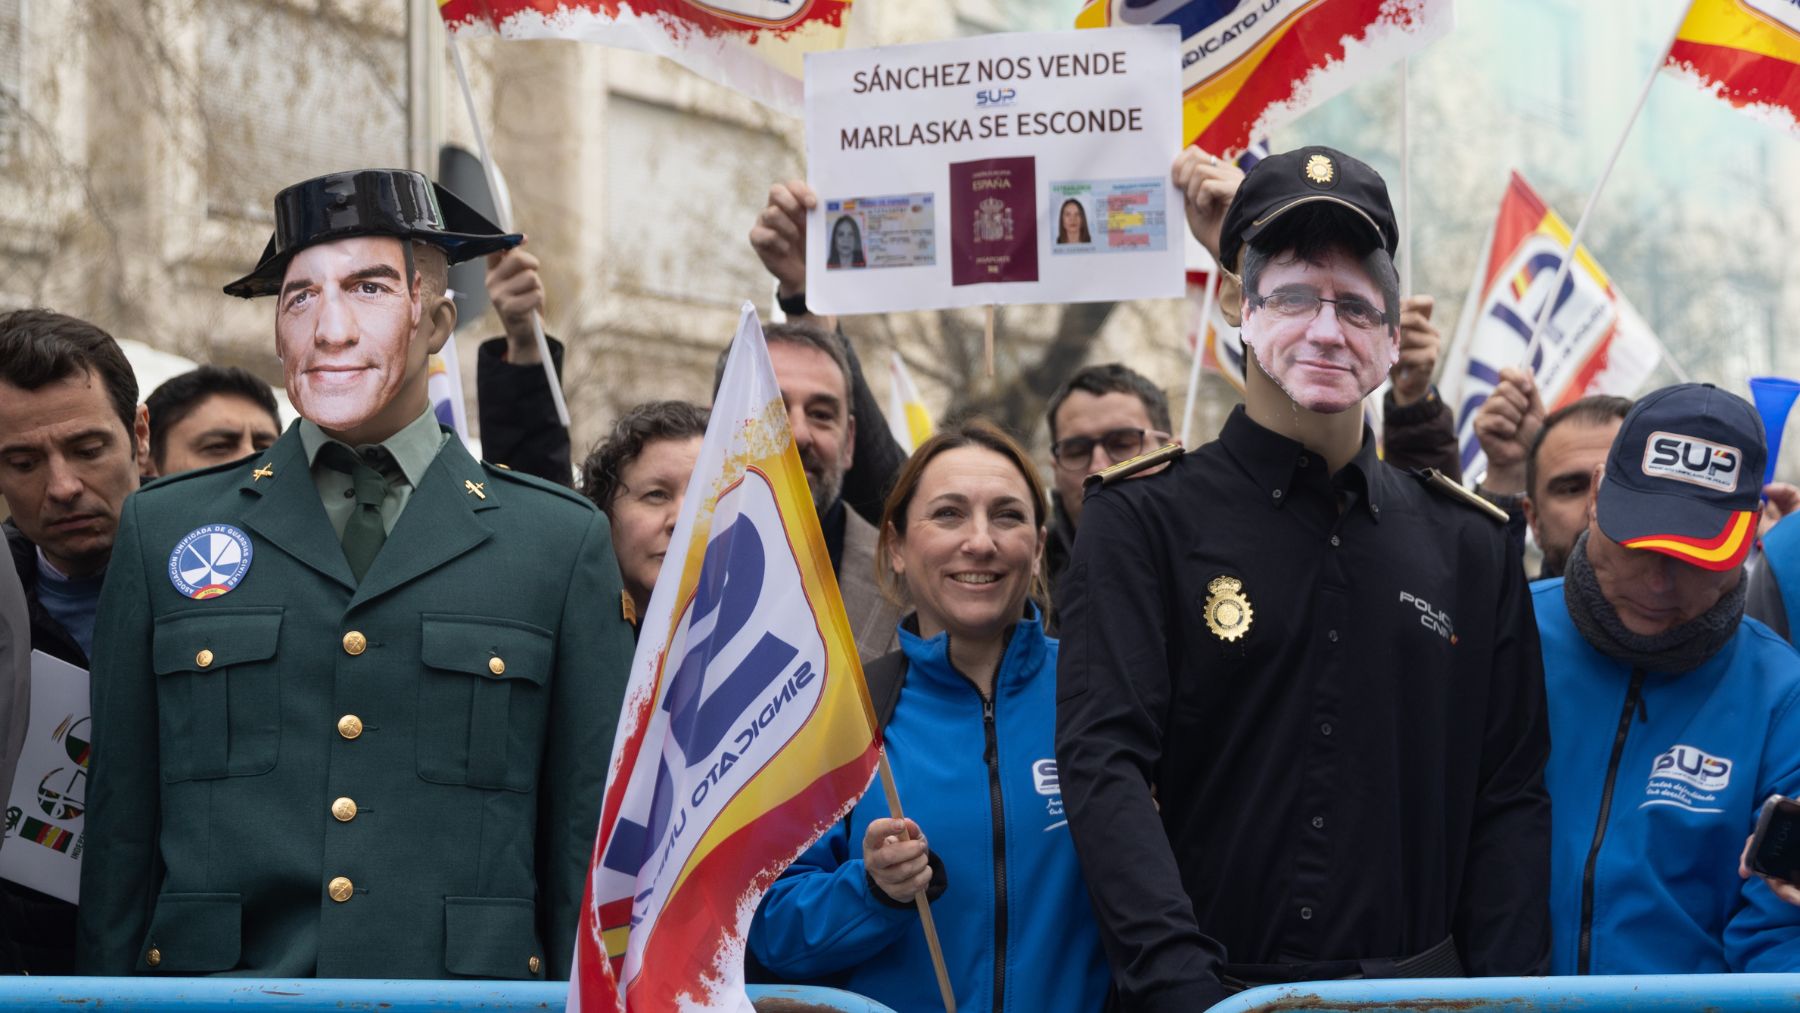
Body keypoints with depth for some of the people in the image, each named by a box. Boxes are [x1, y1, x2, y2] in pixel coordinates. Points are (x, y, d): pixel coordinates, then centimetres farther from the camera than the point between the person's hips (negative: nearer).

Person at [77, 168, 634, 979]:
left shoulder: (564, 542, 10)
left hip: (466, 995, 0)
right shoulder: (163, 531, 13)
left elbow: (590, 840, 9)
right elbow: (120, 828, 12)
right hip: (215, 987, 0)